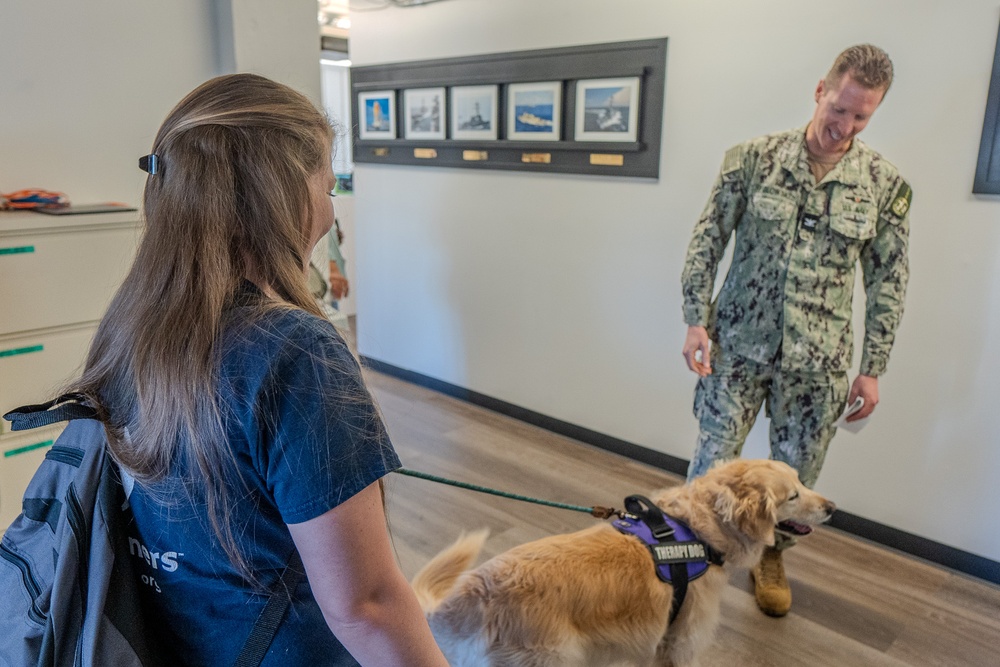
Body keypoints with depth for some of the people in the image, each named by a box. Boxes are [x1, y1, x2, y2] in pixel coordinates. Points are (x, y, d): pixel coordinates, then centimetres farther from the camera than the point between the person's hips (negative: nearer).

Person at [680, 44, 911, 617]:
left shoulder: (886, 184, -2)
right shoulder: (754, 158, -5)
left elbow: (888, 281, 3)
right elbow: (707, 241, -2)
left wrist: (873, 367, 2)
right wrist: (696, 321, -8)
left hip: (819, 359, 1)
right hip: (739, 343, -1)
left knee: (797, 472, 14)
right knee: (713, 459, 6)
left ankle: (771, 557, 40)